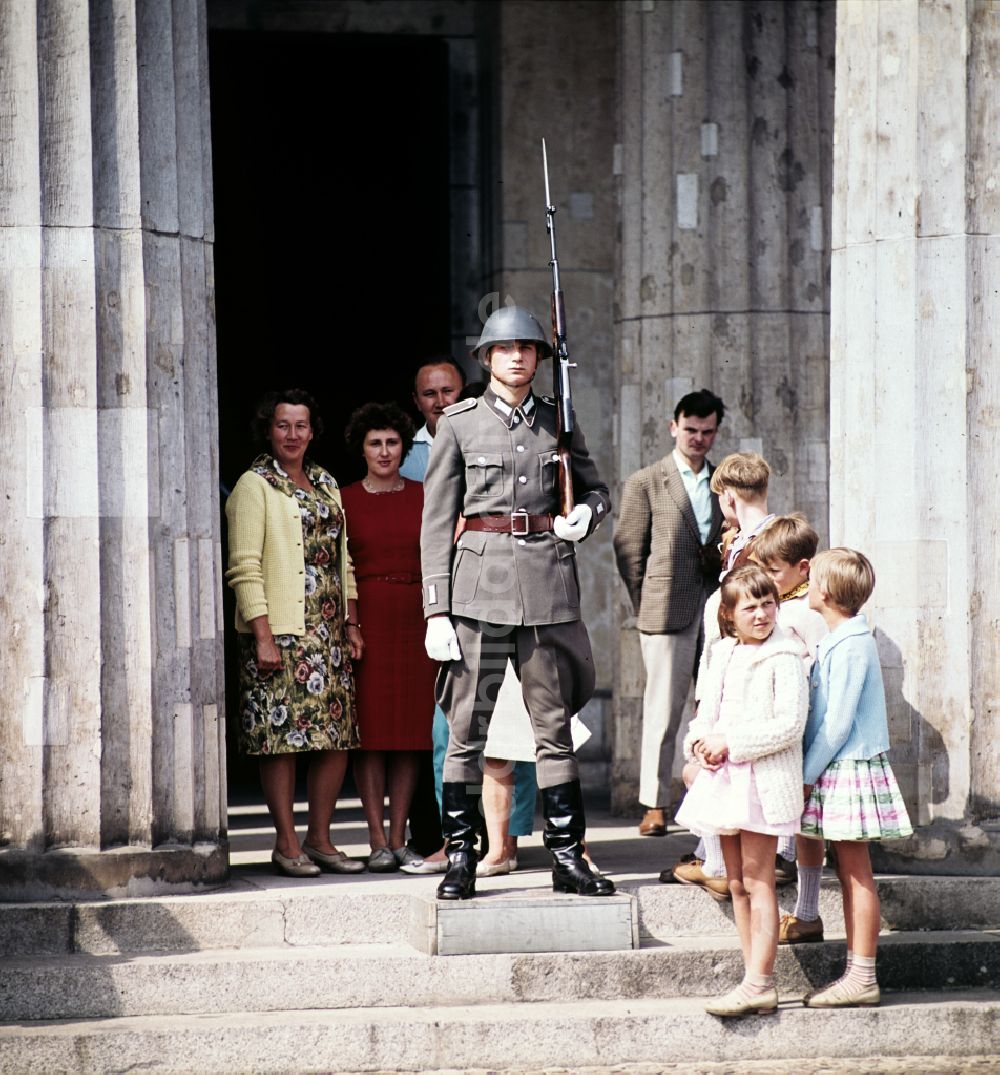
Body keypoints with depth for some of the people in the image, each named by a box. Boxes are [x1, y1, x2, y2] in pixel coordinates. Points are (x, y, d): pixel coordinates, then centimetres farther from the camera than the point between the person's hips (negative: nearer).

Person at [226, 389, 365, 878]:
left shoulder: (326, 485, 17)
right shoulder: (254, 486, -3)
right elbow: (245, 568, -9)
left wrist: (351, 623, 11)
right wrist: (262, 636, -15)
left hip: (329, 635, 6)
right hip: (281, 633, -6)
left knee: (337, 735, 3)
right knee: (282, 736, -6)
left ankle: (320, 838, 11)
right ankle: (286, 843, 0)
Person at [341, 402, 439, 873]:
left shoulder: (423, 495, 9)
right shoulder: (344, 500, 4)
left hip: (414, 619, 2)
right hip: (364, 618, -2)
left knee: (411, 731, 1)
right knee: (369, 730, -3)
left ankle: (400, 838, 7)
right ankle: (378, 841, 0)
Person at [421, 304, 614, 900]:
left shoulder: (558, 420, 11)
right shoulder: (459, 422, 4)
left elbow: (596, 487, 23)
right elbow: (437, 521, 2)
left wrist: (585, 515, -2)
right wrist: (436, 610, -4)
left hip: (548, 582, 2)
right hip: (479, 582, -2)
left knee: (554, 724, 5)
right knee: (467, 727, -2)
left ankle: (568, 855, 9)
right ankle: (461, 856, 4)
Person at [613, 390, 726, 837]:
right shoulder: (646, 483, 5)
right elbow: (628, 548, 3)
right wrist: (645, 606, -3)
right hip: (668, 611, -4)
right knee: (664, 709, -3)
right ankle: (654, 804, 2)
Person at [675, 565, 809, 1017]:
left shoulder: (782, 659, -10)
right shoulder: (723, 655, 12)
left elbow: (789, 726, -16)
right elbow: (706, 713, 17)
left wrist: (730, 742, -17)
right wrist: (699, 743, -5)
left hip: (764, 780, -8)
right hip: (724, 777, 8)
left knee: (757, 882, -8)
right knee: (737, 882, 9)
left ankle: (760, 984, -8)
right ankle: (753, 978, 15)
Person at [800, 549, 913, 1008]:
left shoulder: (850, 646, -17)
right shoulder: (837, 641, 12)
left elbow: (838, 721, -19)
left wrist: (807, 774, -14)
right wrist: (810, 773, 12)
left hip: (850, 768, -10)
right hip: (837, 771, 10)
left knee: (856, 873, -6)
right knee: (849, 872, 11)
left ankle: (863, 979, -3)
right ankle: (855, 973, 16)